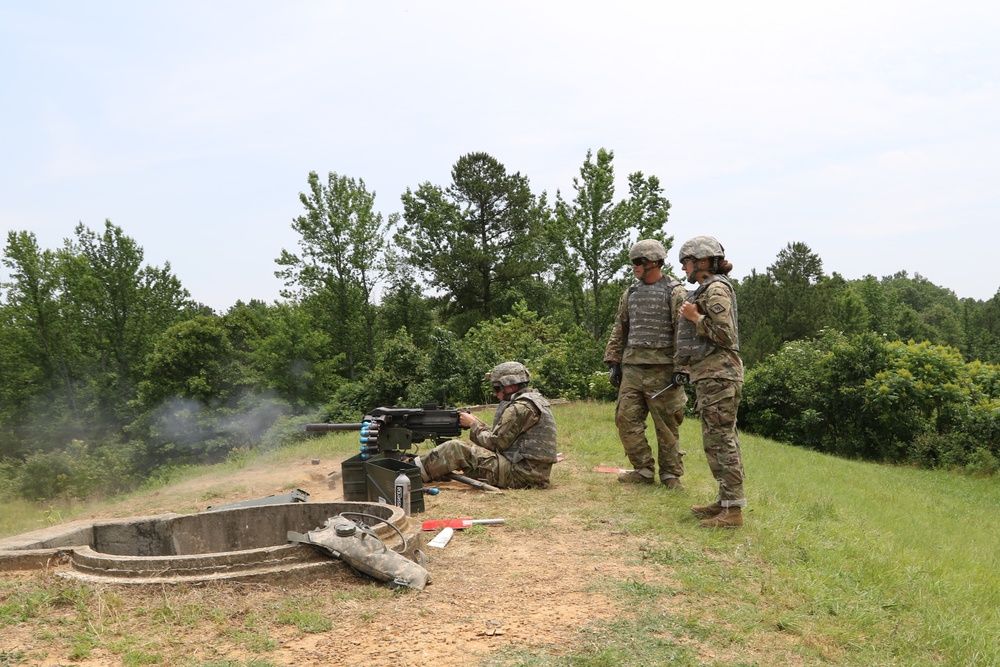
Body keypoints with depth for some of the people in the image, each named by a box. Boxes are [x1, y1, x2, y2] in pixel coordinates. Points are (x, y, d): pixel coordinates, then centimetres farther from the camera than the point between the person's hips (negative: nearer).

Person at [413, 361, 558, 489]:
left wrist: (473, 424, 1)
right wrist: (479, 424, 9)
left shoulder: (520, 408, -15)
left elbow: (495, 443, -13)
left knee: (455, 449, -9)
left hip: (520, 474, -10)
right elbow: (501, 439, 17)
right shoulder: (536, 400, 16)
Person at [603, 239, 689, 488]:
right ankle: (643, 470, 13)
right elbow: (619, 330, 19)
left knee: (666, 425, 1)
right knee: (626, 418, 2)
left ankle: (671, 474, 13)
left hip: (662, 369, -6)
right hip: (631, 367, 6)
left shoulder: (675, 293, -3)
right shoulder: (631, 293, 15)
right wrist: (613, 362, 13)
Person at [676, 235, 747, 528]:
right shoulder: (706, 290, 19)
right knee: (721, 440, 13)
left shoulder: (716, 290, -12)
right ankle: (726, 501, 20)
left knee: (720, 440, -8)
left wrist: (695, 317, -14)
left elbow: (725, 335, -18)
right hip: (710, 375, 11)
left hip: (718, 376, -11)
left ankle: (733, 509, -4)